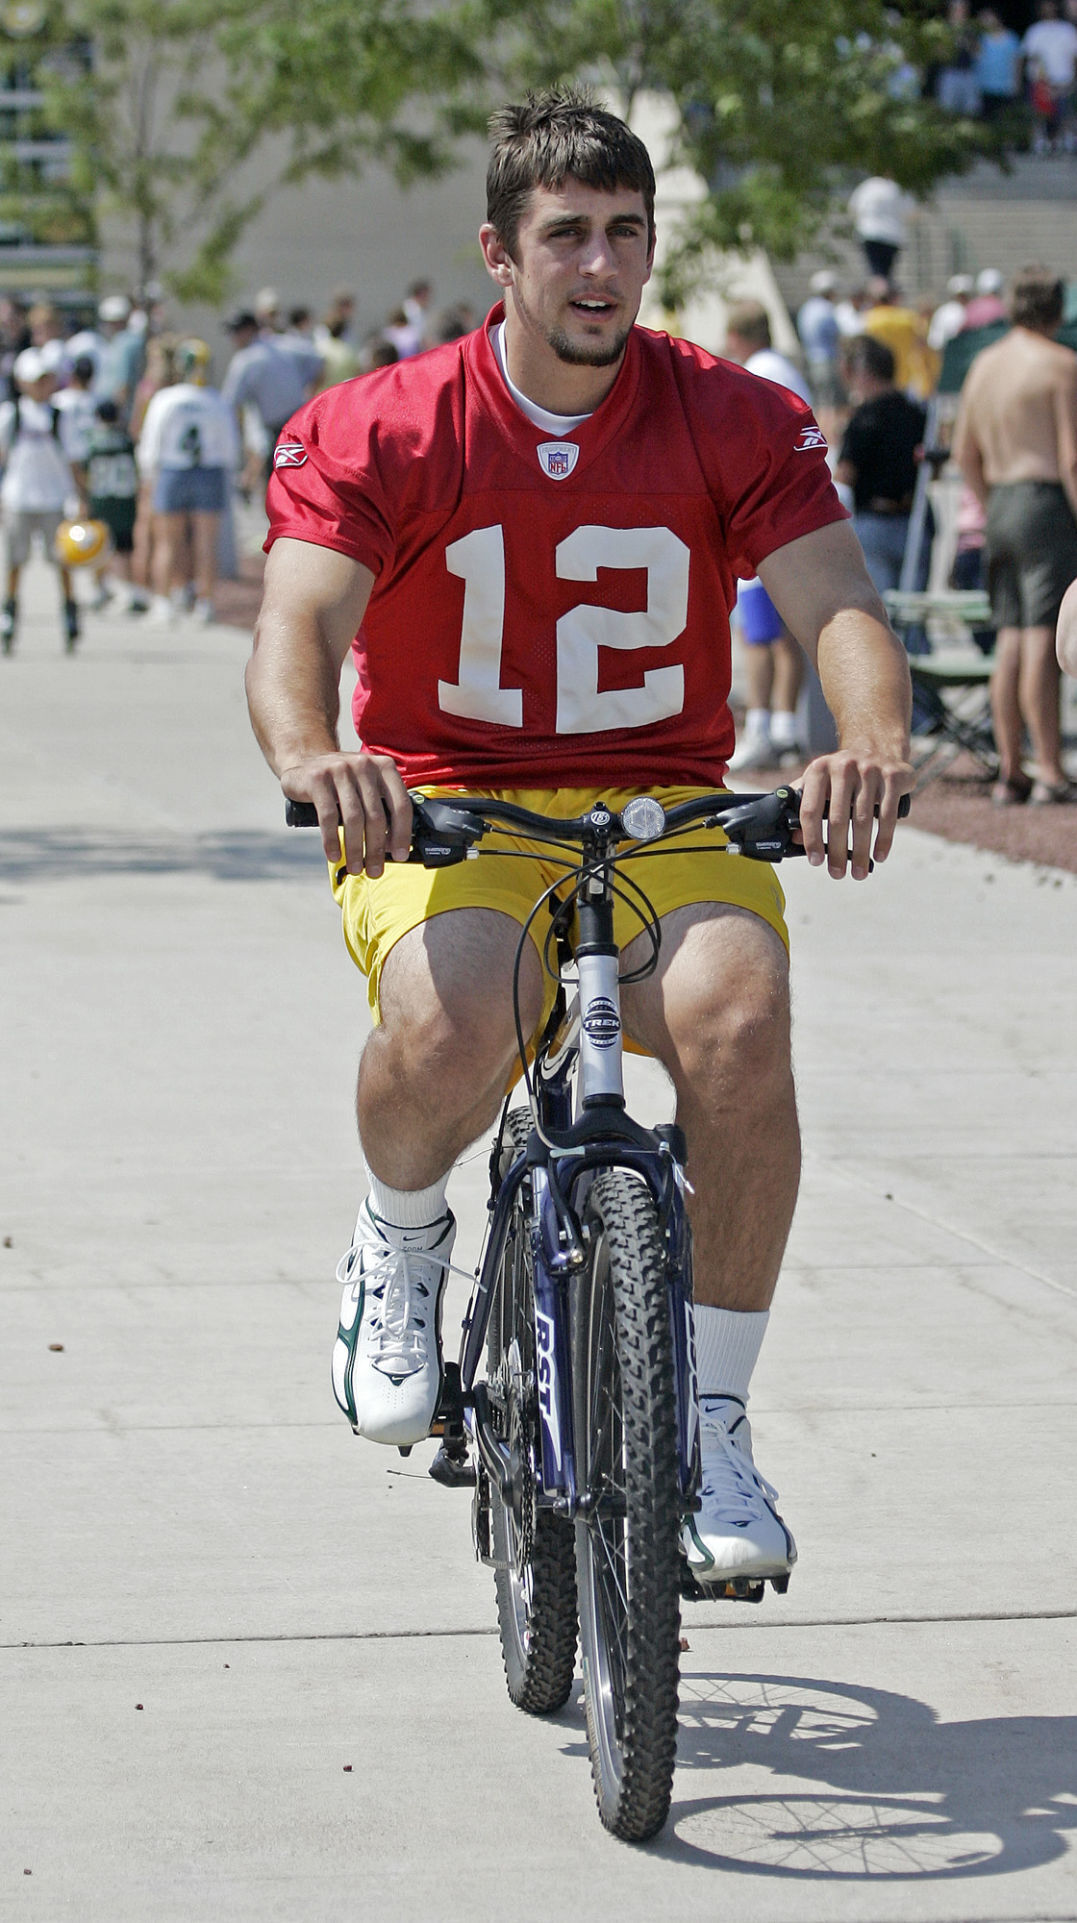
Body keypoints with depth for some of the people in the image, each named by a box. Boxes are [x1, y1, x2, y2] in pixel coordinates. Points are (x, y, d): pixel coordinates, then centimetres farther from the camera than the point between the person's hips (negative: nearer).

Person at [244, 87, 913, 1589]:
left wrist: (874, 738, -37)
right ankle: (402, 1243, 2)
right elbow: (299, 621, -19)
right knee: (448, 1029, -36)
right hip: (437, 817, -1)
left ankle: (713, 1418, -12)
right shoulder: (378, 433, -5)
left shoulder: (738, 424, -1)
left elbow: (836, 603, -13)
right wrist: (307, 753, -43)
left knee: (740, 1020, -31)